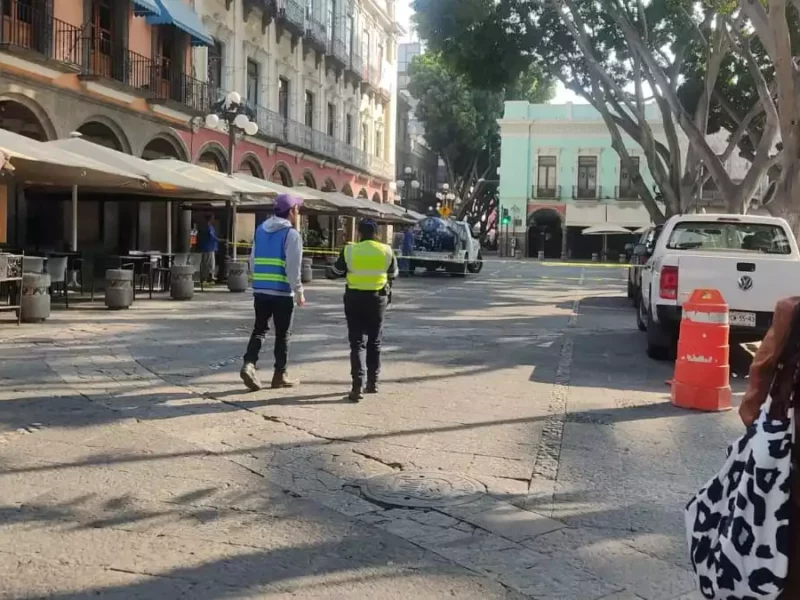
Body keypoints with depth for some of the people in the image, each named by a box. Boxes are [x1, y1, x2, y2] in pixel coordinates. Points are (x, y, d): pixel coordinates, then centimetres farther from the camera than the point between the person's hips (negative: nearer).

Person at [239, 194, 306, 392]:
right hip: (283, 292, -5)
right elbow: (293, 267, -15)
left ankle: (249, 364, -7)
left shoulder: (260, 230, 11)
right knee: (282, 334, 6)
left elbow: (253, 260, 15)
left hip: (260, 290, 5)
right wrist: (299, 291, -8)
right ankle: (280, 375, 12)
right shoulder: (292, 234, -10)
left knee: (259, 329, 12)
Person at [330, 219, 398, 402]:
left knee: (357, 343, 0)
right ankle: (372, 383, 23)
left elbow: (336, 272, 4)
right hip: (378, 299, 2)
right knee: (375, 342, 16)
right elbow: (393, 274, 11)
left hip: (355, 298, -2)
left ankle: (358, 386, -10)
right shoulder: (386, 251, -3)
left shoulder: (349, 250, -8)